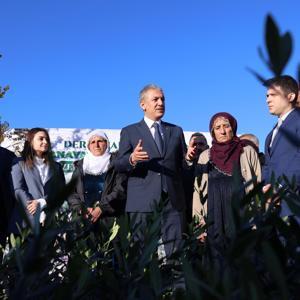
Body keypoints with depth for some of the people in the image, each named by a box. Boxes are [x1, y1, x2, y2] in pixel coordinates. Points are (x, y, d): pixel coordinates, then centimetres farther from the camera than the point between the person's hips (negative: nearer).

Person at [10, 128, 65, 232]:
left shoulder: (56, 166, 19)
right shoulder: (19, 163, 9)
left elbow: (61, 191, 7)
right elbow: (19, 191, -3)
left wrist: (42, 202, -12)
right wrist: (39, 214, -15)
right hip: (28, 220, -2)